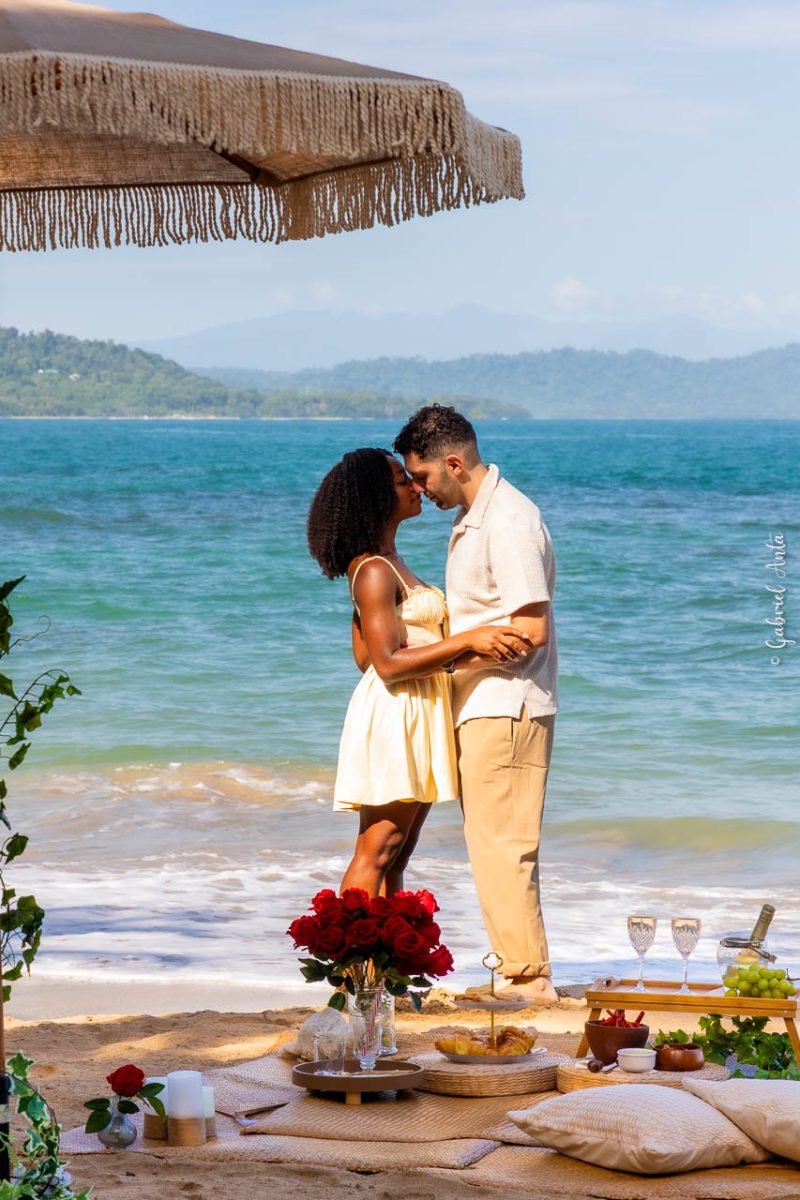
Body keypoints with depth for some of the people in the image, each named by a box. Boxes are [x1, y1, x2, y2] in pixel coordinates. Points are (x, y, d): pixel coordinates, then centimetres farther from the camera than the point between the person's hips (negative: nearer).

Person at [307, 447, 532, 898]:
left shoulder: (387, 562, 16)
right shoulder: (374, 570, -15)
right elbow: (387, 663, -21)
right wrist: (467, 640, -25)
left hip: (418, 718, 10)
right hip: (394, 717, -10)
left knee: (397, 854, 8)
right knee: (376, 852, -10)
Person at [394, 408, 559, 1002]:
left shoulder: (509, 520, -17)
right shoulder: (472, 517, 15)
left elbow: (530, 628, -22)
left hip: (506, 709, -10)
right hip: (482, 707, 10)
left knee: (500, 846, -8)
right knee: (495, 846, 11)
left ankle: (529, 978, -4)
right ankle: (523, 974, 15)